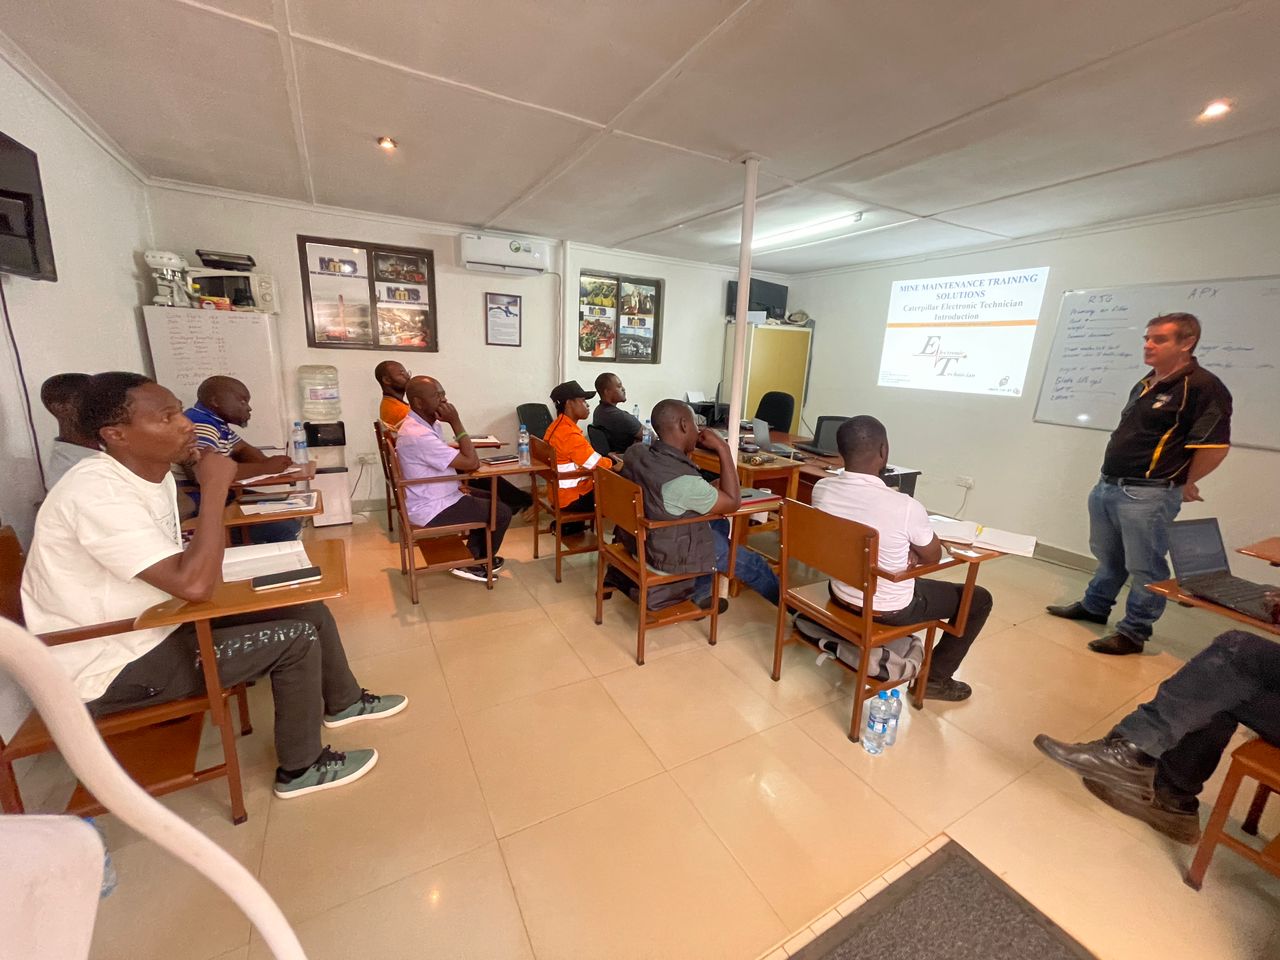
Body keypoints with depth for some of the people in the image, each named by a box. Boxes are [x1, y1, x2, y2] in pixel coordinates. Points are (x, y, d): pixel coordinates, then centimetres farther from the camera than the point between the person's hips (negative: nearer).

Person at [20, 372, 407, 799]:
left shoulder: (154, 473, 1)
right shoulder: (97, 493, -28)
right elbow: (193, 584, -35)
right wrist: (215, 487, -31)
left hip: (153, 627, 8)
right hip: (111, 669, -8)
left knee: (309, 610, 5)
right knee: (296, 640, -16)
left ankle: (342, 701, 28)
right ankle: (301, 769, 6)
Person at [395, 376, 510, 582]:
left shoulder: (428, 423, 3)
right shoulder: (418, 435, -30)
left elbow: (449, 461, 15)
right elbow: (472, 463, -28)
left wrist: (456, 484, -2)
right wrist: (456, 422, -24)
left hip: (433, 498, 10)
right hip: (431, 511, -10)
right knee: (503, 513, -3)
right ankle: (478, 563, 19)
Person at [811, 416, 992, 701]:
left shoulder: (821, 489, -16)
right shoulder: (906, 507, -31)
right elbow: (932, 558, -10)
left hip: (841, 594, 5)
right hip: (890, 609, -5)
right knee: (979, 599, 18)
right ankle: (935, 678, 27)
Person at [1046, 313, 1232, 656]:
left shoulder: (1202, 387, -11)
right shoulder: (1144, 385, 15)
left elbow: (1216, 445, -14)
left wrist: (1185, 484, -2)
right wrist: (1109, 479, 14)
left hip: (1148, 494, -8)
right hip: (1107, 486, 8)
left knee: (1145, 567, 3)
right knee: (1108, 556, 21)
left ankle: (1133, 633, 14)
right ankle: (1094, 606, 36)